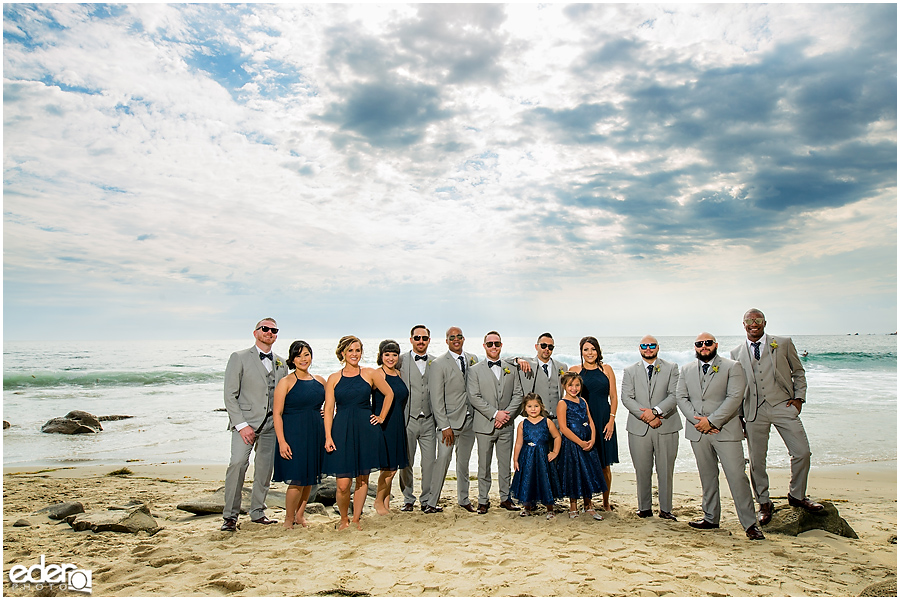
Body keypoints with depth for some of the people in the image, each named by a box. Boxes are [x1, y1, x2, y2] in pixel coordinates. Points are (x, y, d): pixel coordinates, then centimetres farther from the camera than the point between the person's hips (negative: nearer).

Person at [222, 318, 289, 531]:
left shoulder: (281, 363, 14)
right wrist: (241, 425, -13)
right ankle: (230, 516, -3)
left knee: (265, 468, 6)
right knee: (238, 463, -17)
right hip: (246, 422, -4)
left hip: (271, 424, 4)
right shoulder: (239, 358, 0)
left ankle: (257, 512, 22)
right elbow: (230, 395, -5)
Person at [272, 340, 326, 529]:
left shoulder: (319, 381, 8)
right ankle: (289, 518, 16)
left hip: (315, 435, 5)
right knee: (296, 480, -5)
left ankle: (300, 515, 29)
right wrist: (282, 441, -17)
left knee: (310, 478, 11)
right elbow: (277, 414, -10)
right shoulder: (286, 382, -6)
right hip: (293, 435, -5)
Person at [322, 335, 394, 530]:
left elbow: (389, 394, 14)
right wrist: (328, 436, -6)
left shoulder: (370, 374, 4)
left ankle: (356, 519, 25)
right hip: (342, 432, -1)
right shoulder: (333, 379, 4)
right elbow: (329, 409, 1)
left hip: (366, 431, 1)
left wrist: (381, 417, 11)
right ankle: (343, 518, 21)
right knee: (343, 483, -5)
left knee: (363, 479, 7)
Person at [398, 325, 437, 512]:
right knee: (406, 463, 6)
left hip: (428, 420, 2)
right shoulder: (401, 360, 0)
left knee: (430, 462, 4)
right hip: (407, 419, -2)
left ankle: (427, 500, 19)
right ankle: (408, 499, 23)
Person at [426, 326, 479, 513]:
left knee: (464, 461, 14)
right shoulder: (438, 364, -8)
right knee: (443, 460, -6)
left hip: (469, 420, 5)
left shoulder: (473, 359, 8)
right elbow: (436, 398, -11)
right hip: (449, 420, -4)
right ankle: (432, 502, 6)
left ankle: (464, 499, 28)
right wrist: (444, 426, -15)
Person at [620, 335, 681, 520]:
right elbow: (626, 398, -1)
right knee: (642, 471, 5)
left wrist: (655, 411, -16)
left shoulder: (671, 368, 7)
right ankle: (645, 508, 19)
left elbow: (674, 396, -4)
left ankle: (665, 509, 18)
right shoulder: (630, 371, 9)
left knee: (666, 471, 5)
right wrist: (646, 416, -13)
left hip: (666, 427, 0)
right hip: (639, 428, 1)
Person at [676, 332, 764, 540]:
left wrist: (712, 421, -15)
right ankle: (711, 518, 23)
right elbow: (681, 398, 6)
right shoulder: (686, 370, 12)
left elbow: (734, 398, -11)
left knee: (737, 476, -5)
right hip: (698, 431, 4)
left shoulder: (732, 367, -1)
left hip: (725, 430, -4)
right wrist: (698, 420, -9)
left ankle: (750, 524, 5)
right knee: (707, 477, 12)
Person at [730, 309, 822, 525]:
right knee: (756, 460, 4)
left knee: (802, 452, -4)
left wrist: (799, 397, 1)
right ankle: (764, 504, 21)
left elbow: (799, 372, 13)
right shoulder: (736, 353, 9)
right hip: (754, 410, 1)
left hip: (783, 405, 0)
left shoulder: (783, 344, 6)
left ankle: (797, 495, 21)